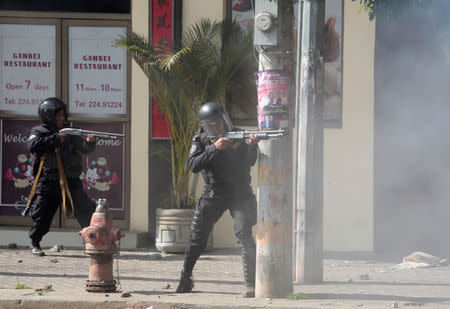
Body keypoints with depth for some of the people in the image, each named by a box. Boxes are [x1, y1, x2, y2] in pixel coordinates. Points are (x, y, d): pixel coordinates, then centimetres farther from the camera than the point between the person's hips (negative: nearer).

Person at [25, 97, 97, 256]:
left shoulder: (70, 134, 12)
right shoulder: (38, 133, 3)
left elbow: (83, 148, 1)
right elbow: (33, 146, -18)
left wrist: (89, 142, -22)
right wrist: (56, 139, -21)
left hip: (71, 183, 2)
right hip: (47, 184, -2)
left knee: (87, 212, -7)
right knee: (41, 216, -1)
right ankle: (35, 244, 21)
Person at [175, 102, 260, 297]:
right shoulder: (200, 140, -1)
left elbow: (249, 162, -14)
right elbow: (193, 165, -17)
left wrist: (252, 146, -35)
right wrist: (214, 148, -28)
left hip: (239, 194, -2)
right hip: (213, 196, 2)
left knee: (243, 233, -19)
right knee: (197, 238, 6)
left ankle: (251, 283, -21)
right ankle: (185, 280, 23)